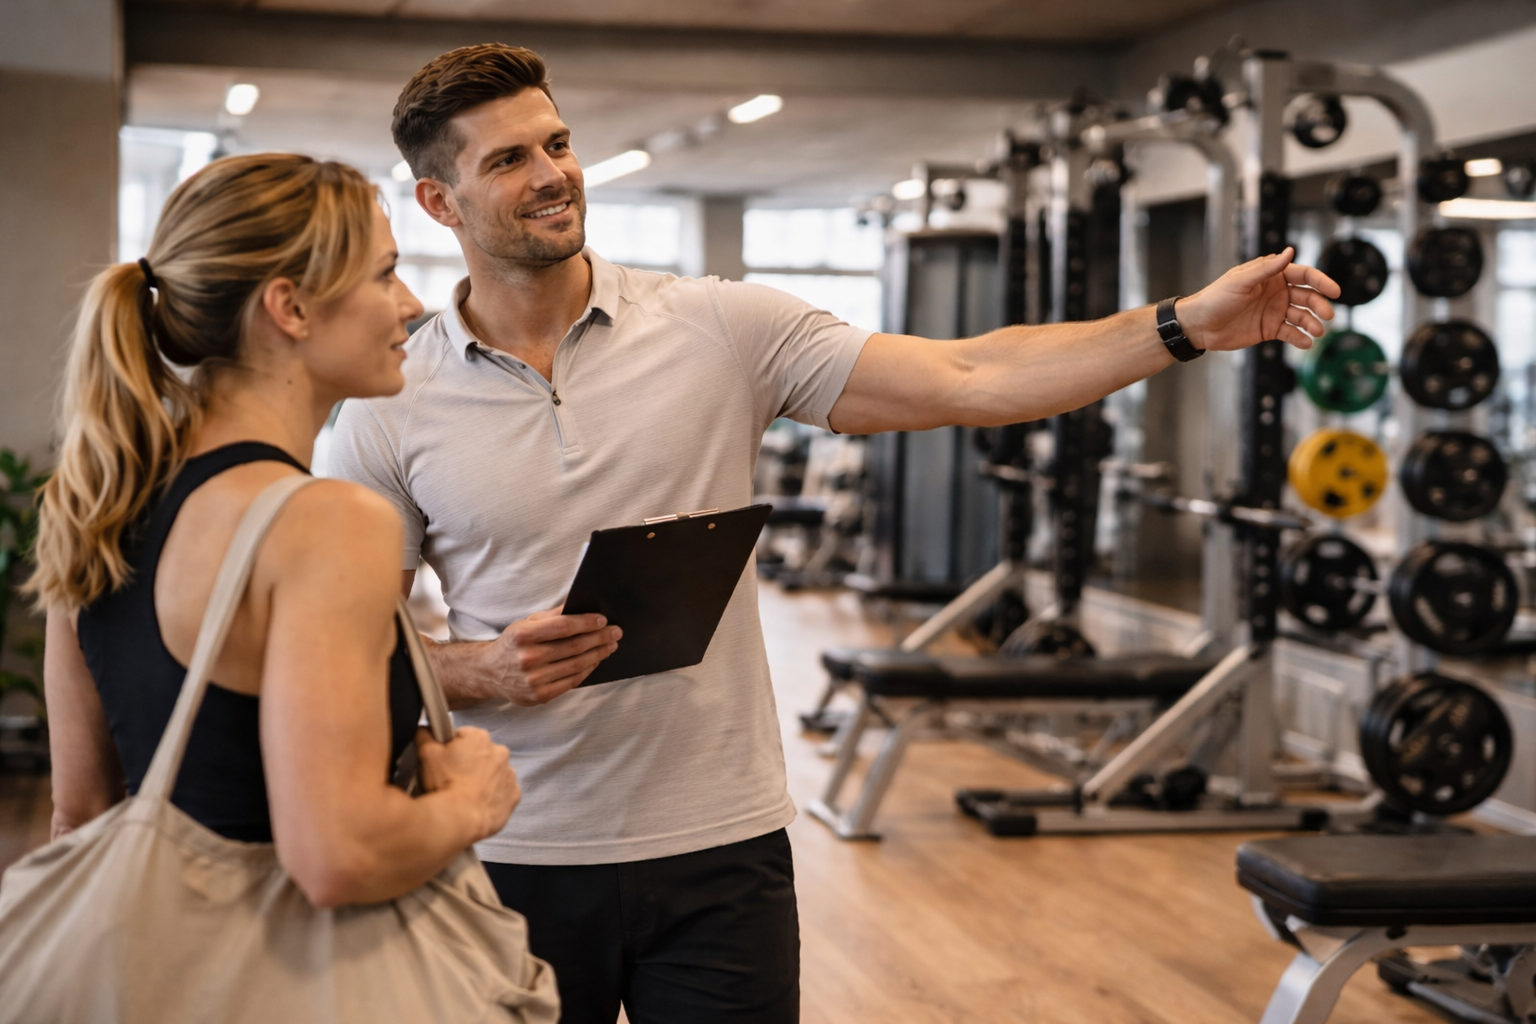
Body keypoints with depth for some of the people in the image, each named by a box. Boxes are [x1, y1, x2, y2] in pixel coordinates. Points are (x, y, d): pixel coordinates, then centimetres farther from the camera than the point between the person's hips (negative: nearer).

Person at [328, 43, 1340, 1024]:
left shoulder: (720, 328, -2)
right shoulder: (392, 410, -1)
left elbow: (969, 381, -6)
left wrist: (1189, 323, -14)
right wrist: (481, 670, -18)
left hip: (720, 846, 0)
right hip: (512, 864, 0)